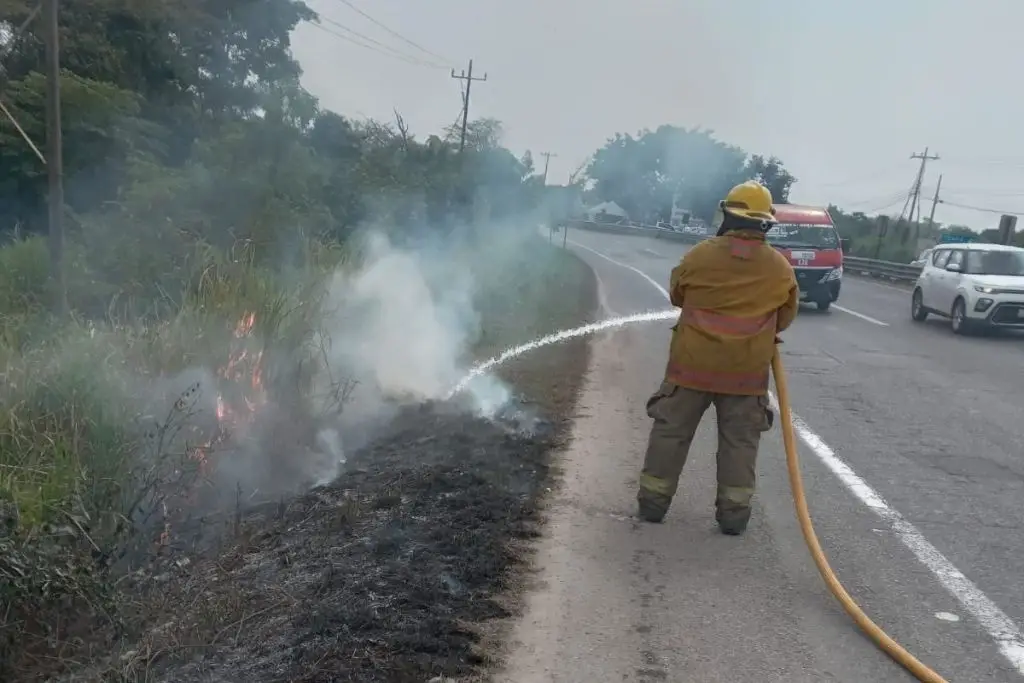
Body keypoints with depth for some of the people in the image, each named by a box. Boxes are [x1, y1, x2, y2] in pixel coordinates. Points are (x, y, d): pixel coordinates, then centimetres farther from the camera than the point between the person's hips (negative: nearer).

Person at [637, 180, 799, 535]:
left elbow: (676, 295, 8)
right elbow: (785, 316, 10)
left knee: (671, 432, 10)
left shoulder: (700, 254, -7)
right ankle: (733, 512, 14)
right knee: (739, 442, 11)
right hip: (747, 370, 1)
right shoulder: (781, 268, -2)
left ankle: (653, 501, 15)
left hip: (692, 362, -1)